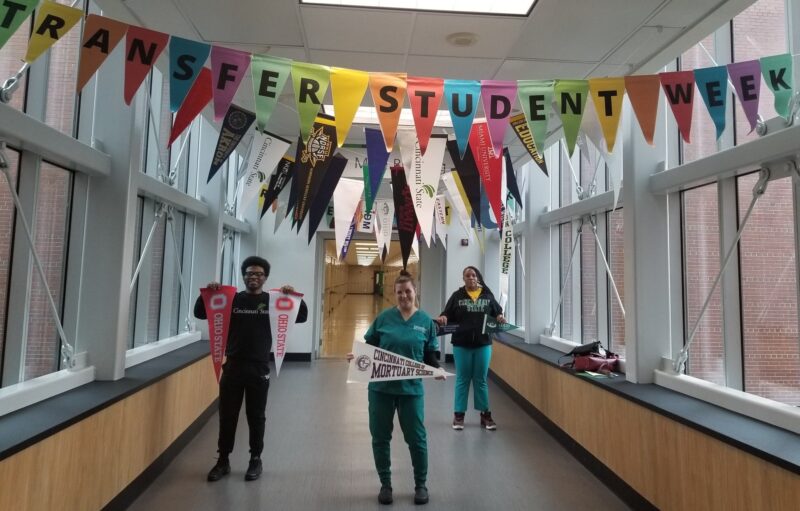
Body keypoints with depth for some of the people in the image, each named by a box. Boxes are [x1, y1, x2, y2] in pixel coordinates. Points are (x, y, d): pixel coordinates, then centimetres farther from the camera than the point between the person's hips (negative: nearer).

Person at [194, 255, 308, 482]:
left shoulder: (272, 301, 2)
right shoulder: (231, 299, 5)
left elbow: (302, 317, -2)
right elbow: (199, 313, 4)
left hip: (259, 368, -1)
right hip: (232, 366, 1)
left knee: (256, 416, 9)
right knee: (227, 415, 10)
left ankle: (256, 460, 24)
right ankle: (223, 460, 24)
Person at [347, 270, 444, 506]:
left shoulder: (426, 321, 0)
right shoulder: (384, 317, -2)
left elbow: (430, 356, 3)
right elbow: (368, 347, 3)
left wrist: (437, 370, -16)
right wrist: (357, 356, -16)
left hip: (411, 389, 0)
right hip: (381, 387, 1)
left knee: (416, 438, 9)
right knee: (380, 438, 11)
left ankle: (421, 485, 31)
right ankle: (385, 485, 31)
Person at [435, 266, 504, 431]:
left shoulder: (487, 295, 4)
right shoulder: (457, 296, 1)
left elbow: (497, 312, 10)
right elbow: (448, 315, -2)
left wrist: (500, 317, -12)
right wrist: (443, 318, -24)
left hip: (483, 344, 1)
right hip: (461, 345, -1)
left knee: (481, 380, 11)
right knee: (462, 380, 8)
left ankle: (485, 414, 21)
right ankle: (458, 415, 16)